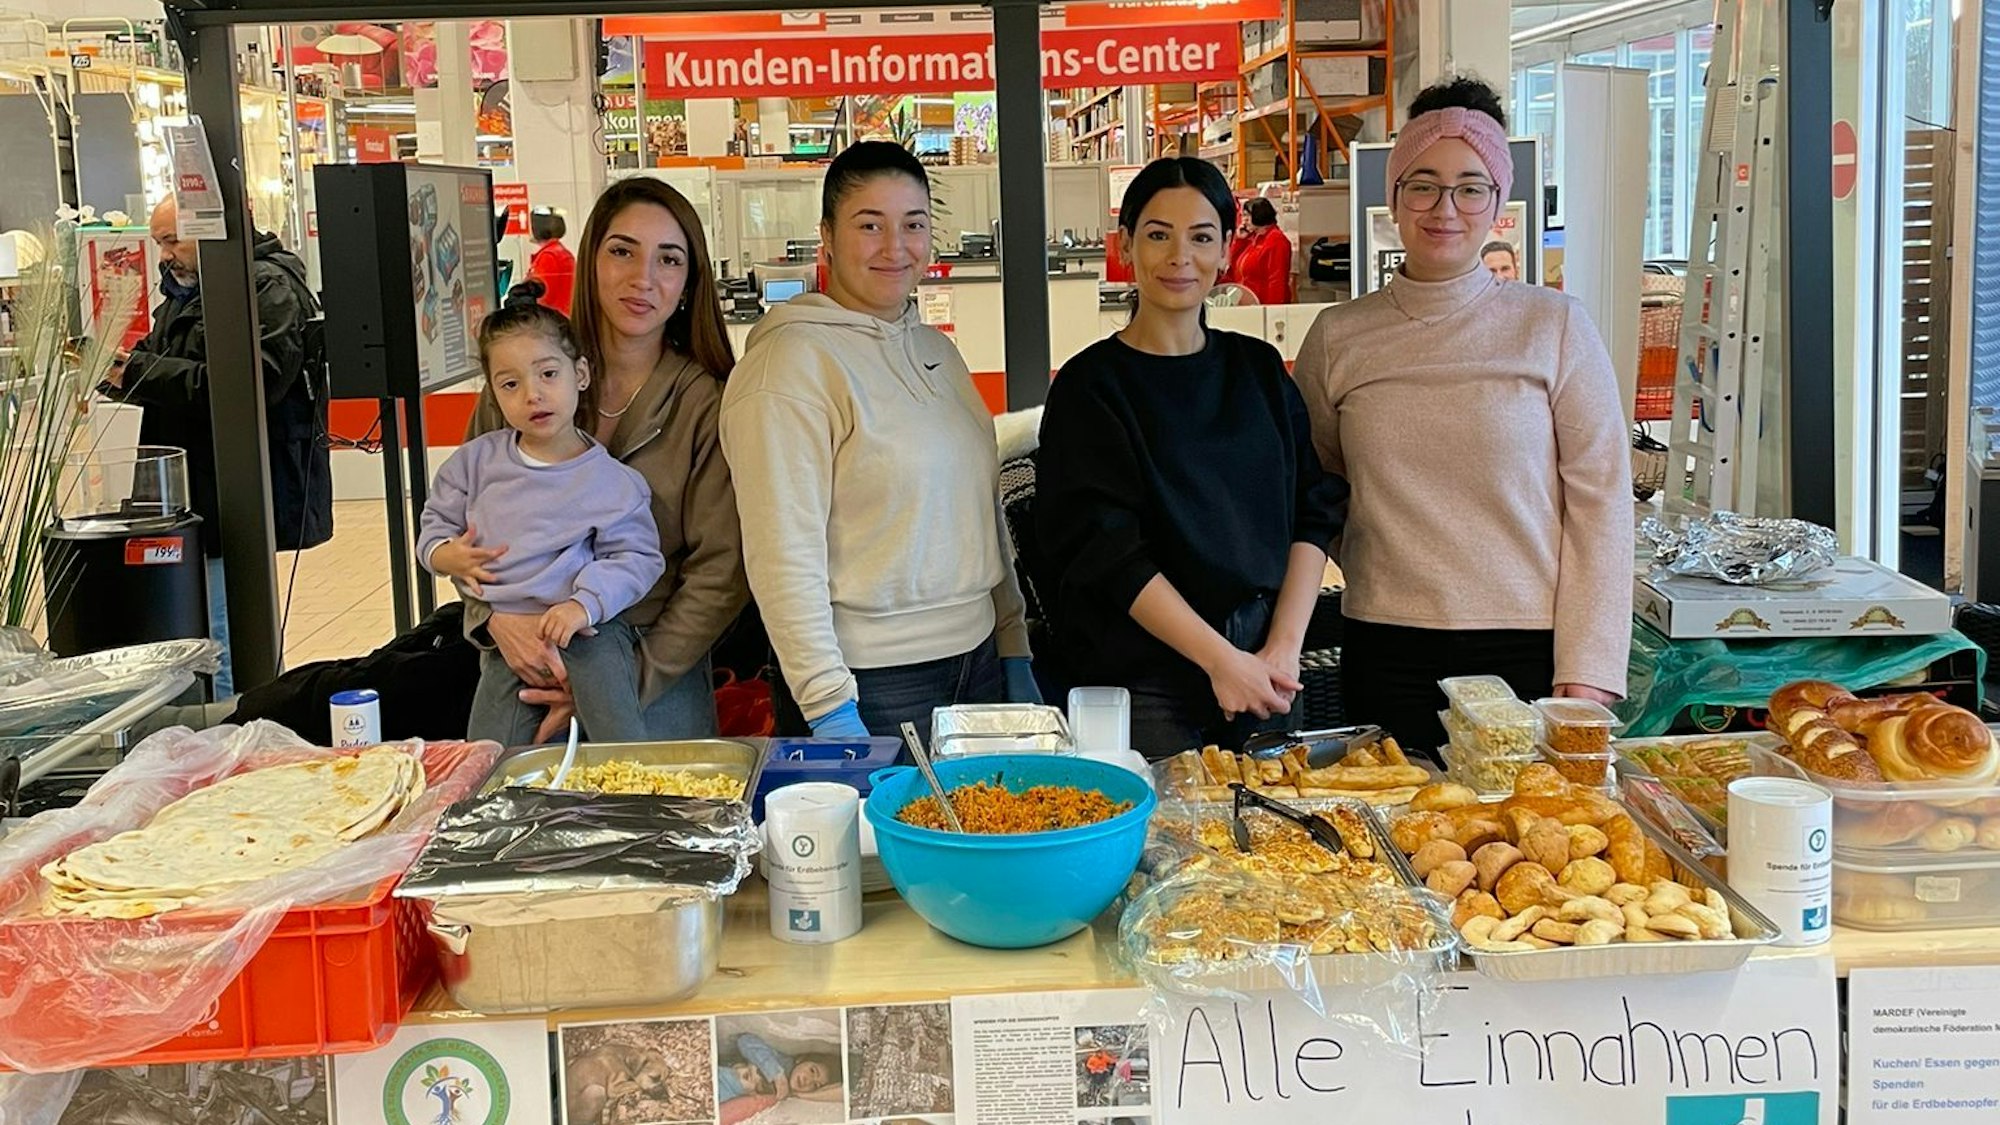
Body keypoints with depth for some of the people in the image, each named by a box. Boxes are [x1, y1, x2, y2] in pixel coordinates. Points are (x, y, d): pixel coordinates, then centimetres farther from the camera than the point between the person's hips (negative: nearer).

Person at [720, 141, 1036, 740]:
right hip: (874, 686, -7)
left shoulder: (937, 349, 12)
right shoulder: (793, 361, -12)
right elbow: (782, 554, -18)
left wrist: (1014, 650, 13)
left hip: (979, 665, 7)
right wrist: (828, 707, -22)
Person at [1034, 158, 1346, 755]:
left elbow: (1314, 511, 5)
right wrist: (1222, 659, -17)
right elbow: (1108, 553, -12)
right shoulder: (1091, 386, -5)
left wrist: (1284, 647, -8)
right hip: (1143, 678, -4)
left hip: (1266, 669, 4)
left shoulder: (1259, 368, 9)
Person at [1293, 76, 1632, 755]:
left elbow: (1600, 501, -2)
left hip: (1529, 650, -1)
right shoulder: (1337, 337, 5)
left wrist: (1587, 672, -8)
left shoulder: (1554, 326, 1)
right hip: (1387, 655, 1)